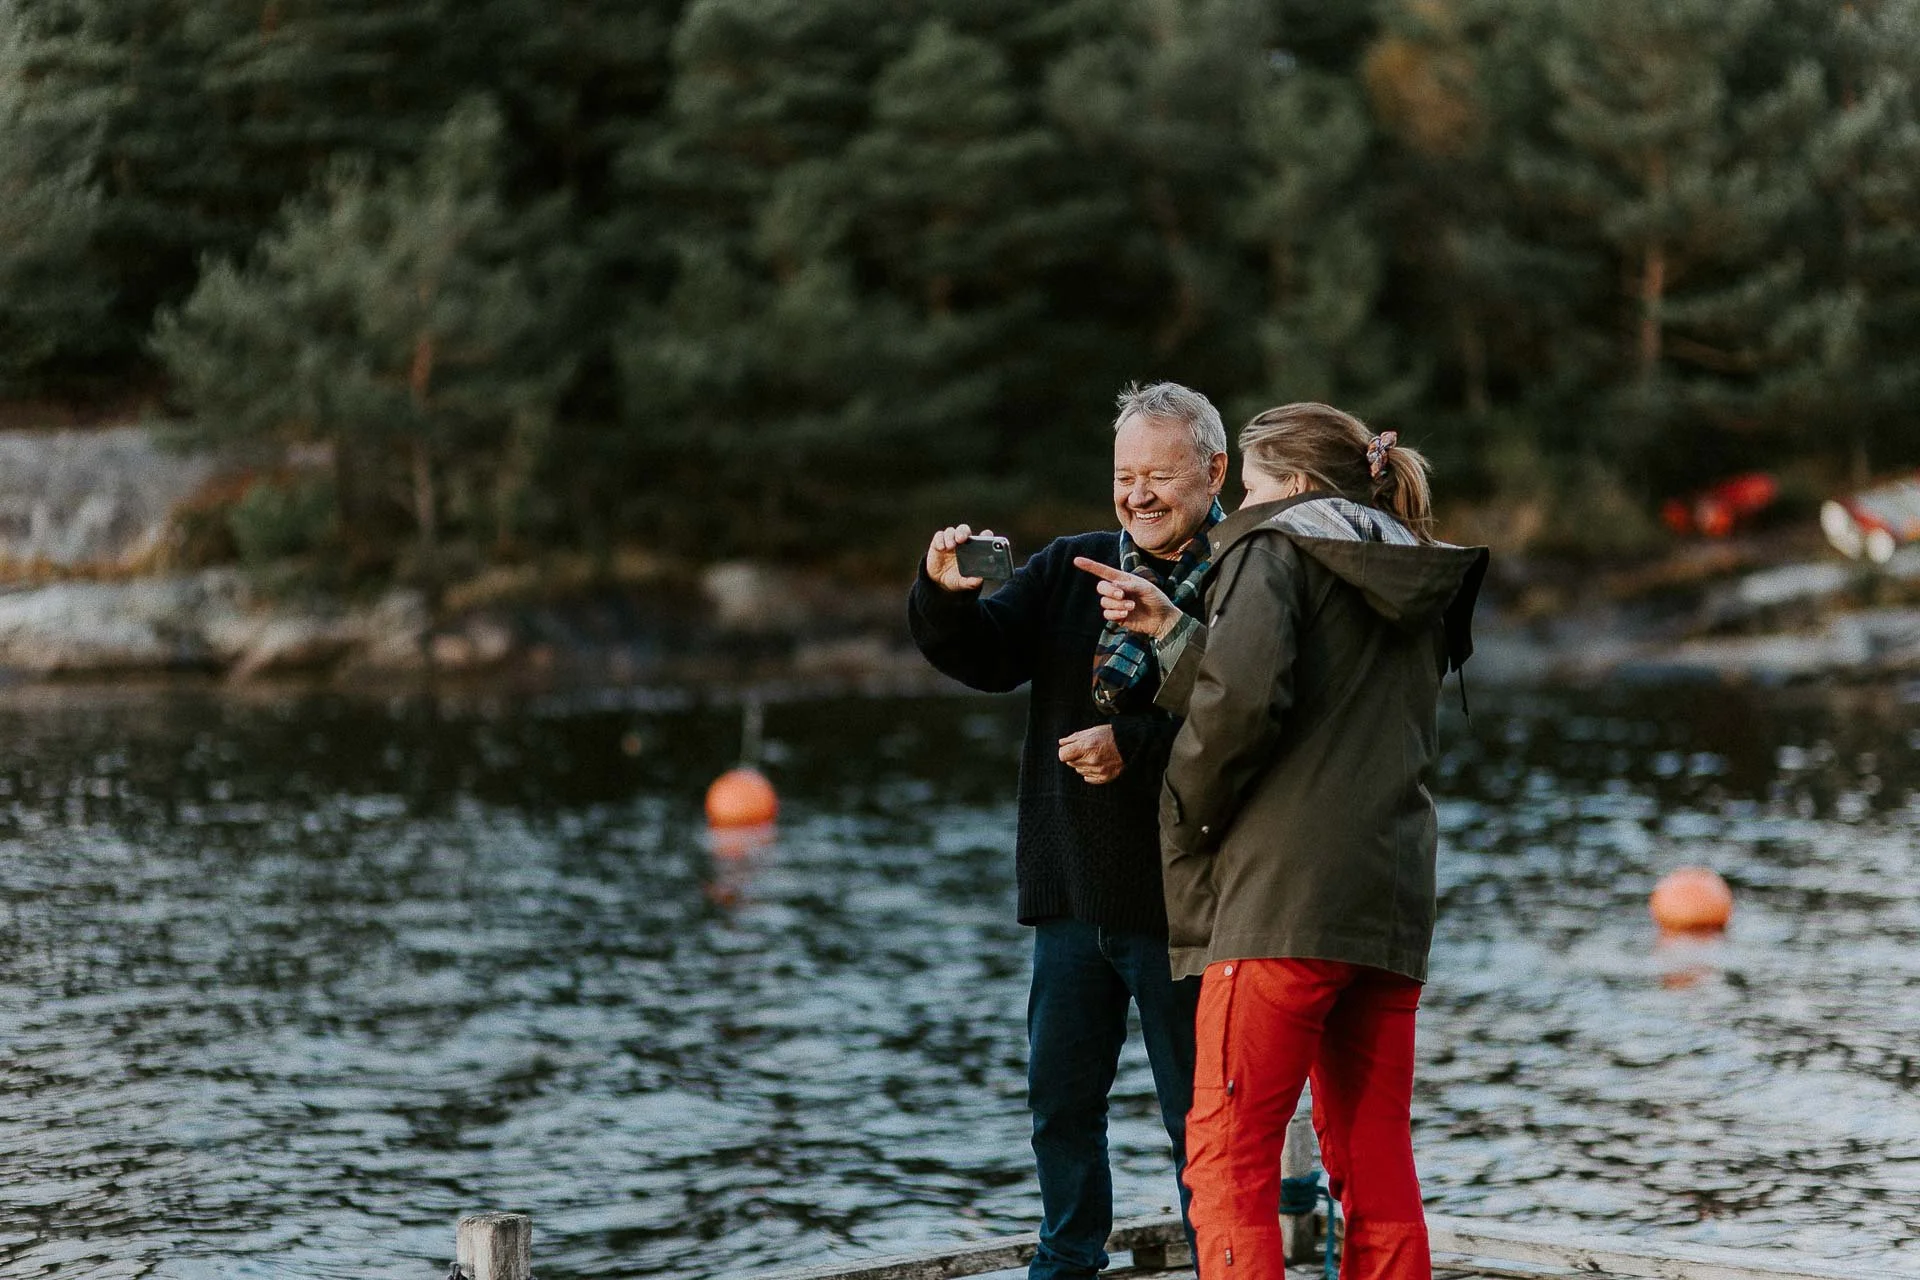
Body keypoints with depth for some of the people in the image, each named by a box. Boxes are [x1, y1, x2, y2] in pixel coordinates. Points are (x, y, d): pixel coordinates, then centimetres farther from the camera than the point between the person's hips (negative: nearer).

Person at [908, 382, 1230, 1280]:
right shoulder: (1069, 569, 9)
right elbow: (990, 658, 0)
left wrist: (1135, 747, -24)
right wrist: (947, 599, -19)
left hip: (1176, 899, -6)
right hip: (1072, 893, 6)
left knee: (1199, 1117, 2)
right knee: (1062, 1097, 16)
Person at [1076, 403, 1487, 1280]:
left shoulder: (1273, 549, 1)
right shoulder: (1411, 585, 23)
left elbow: (1242, 696, -17)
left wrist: (1185, 813, -2)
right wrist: (1171, 632, 21)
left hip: (1284, 896, -7)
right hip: (1392, 903, 7)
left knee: (1227, 1158, -6)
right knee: (1377, 1168, 8)